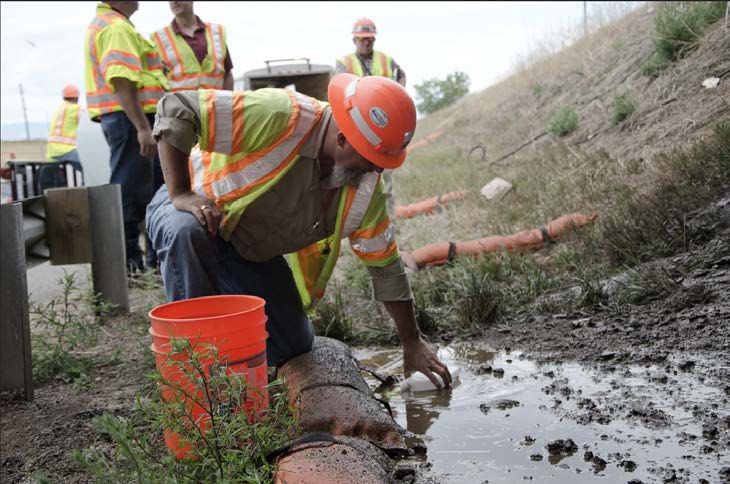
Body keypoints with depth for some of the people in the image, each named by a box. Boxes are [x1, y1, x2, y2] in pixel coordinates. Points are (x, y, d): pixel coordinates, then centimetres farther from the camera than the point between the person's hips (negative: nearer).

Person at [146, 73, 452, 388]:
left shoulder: (366, 189, -14)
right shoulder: (279, 116, -35)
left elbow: (385, 265, -3)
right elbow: (174, 110, -32)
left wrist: (412, 343, 1)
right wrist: (180, 194, -35)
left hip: (254, 254, 5)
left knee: (294, 350, 1)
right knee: (187, 232, -41)